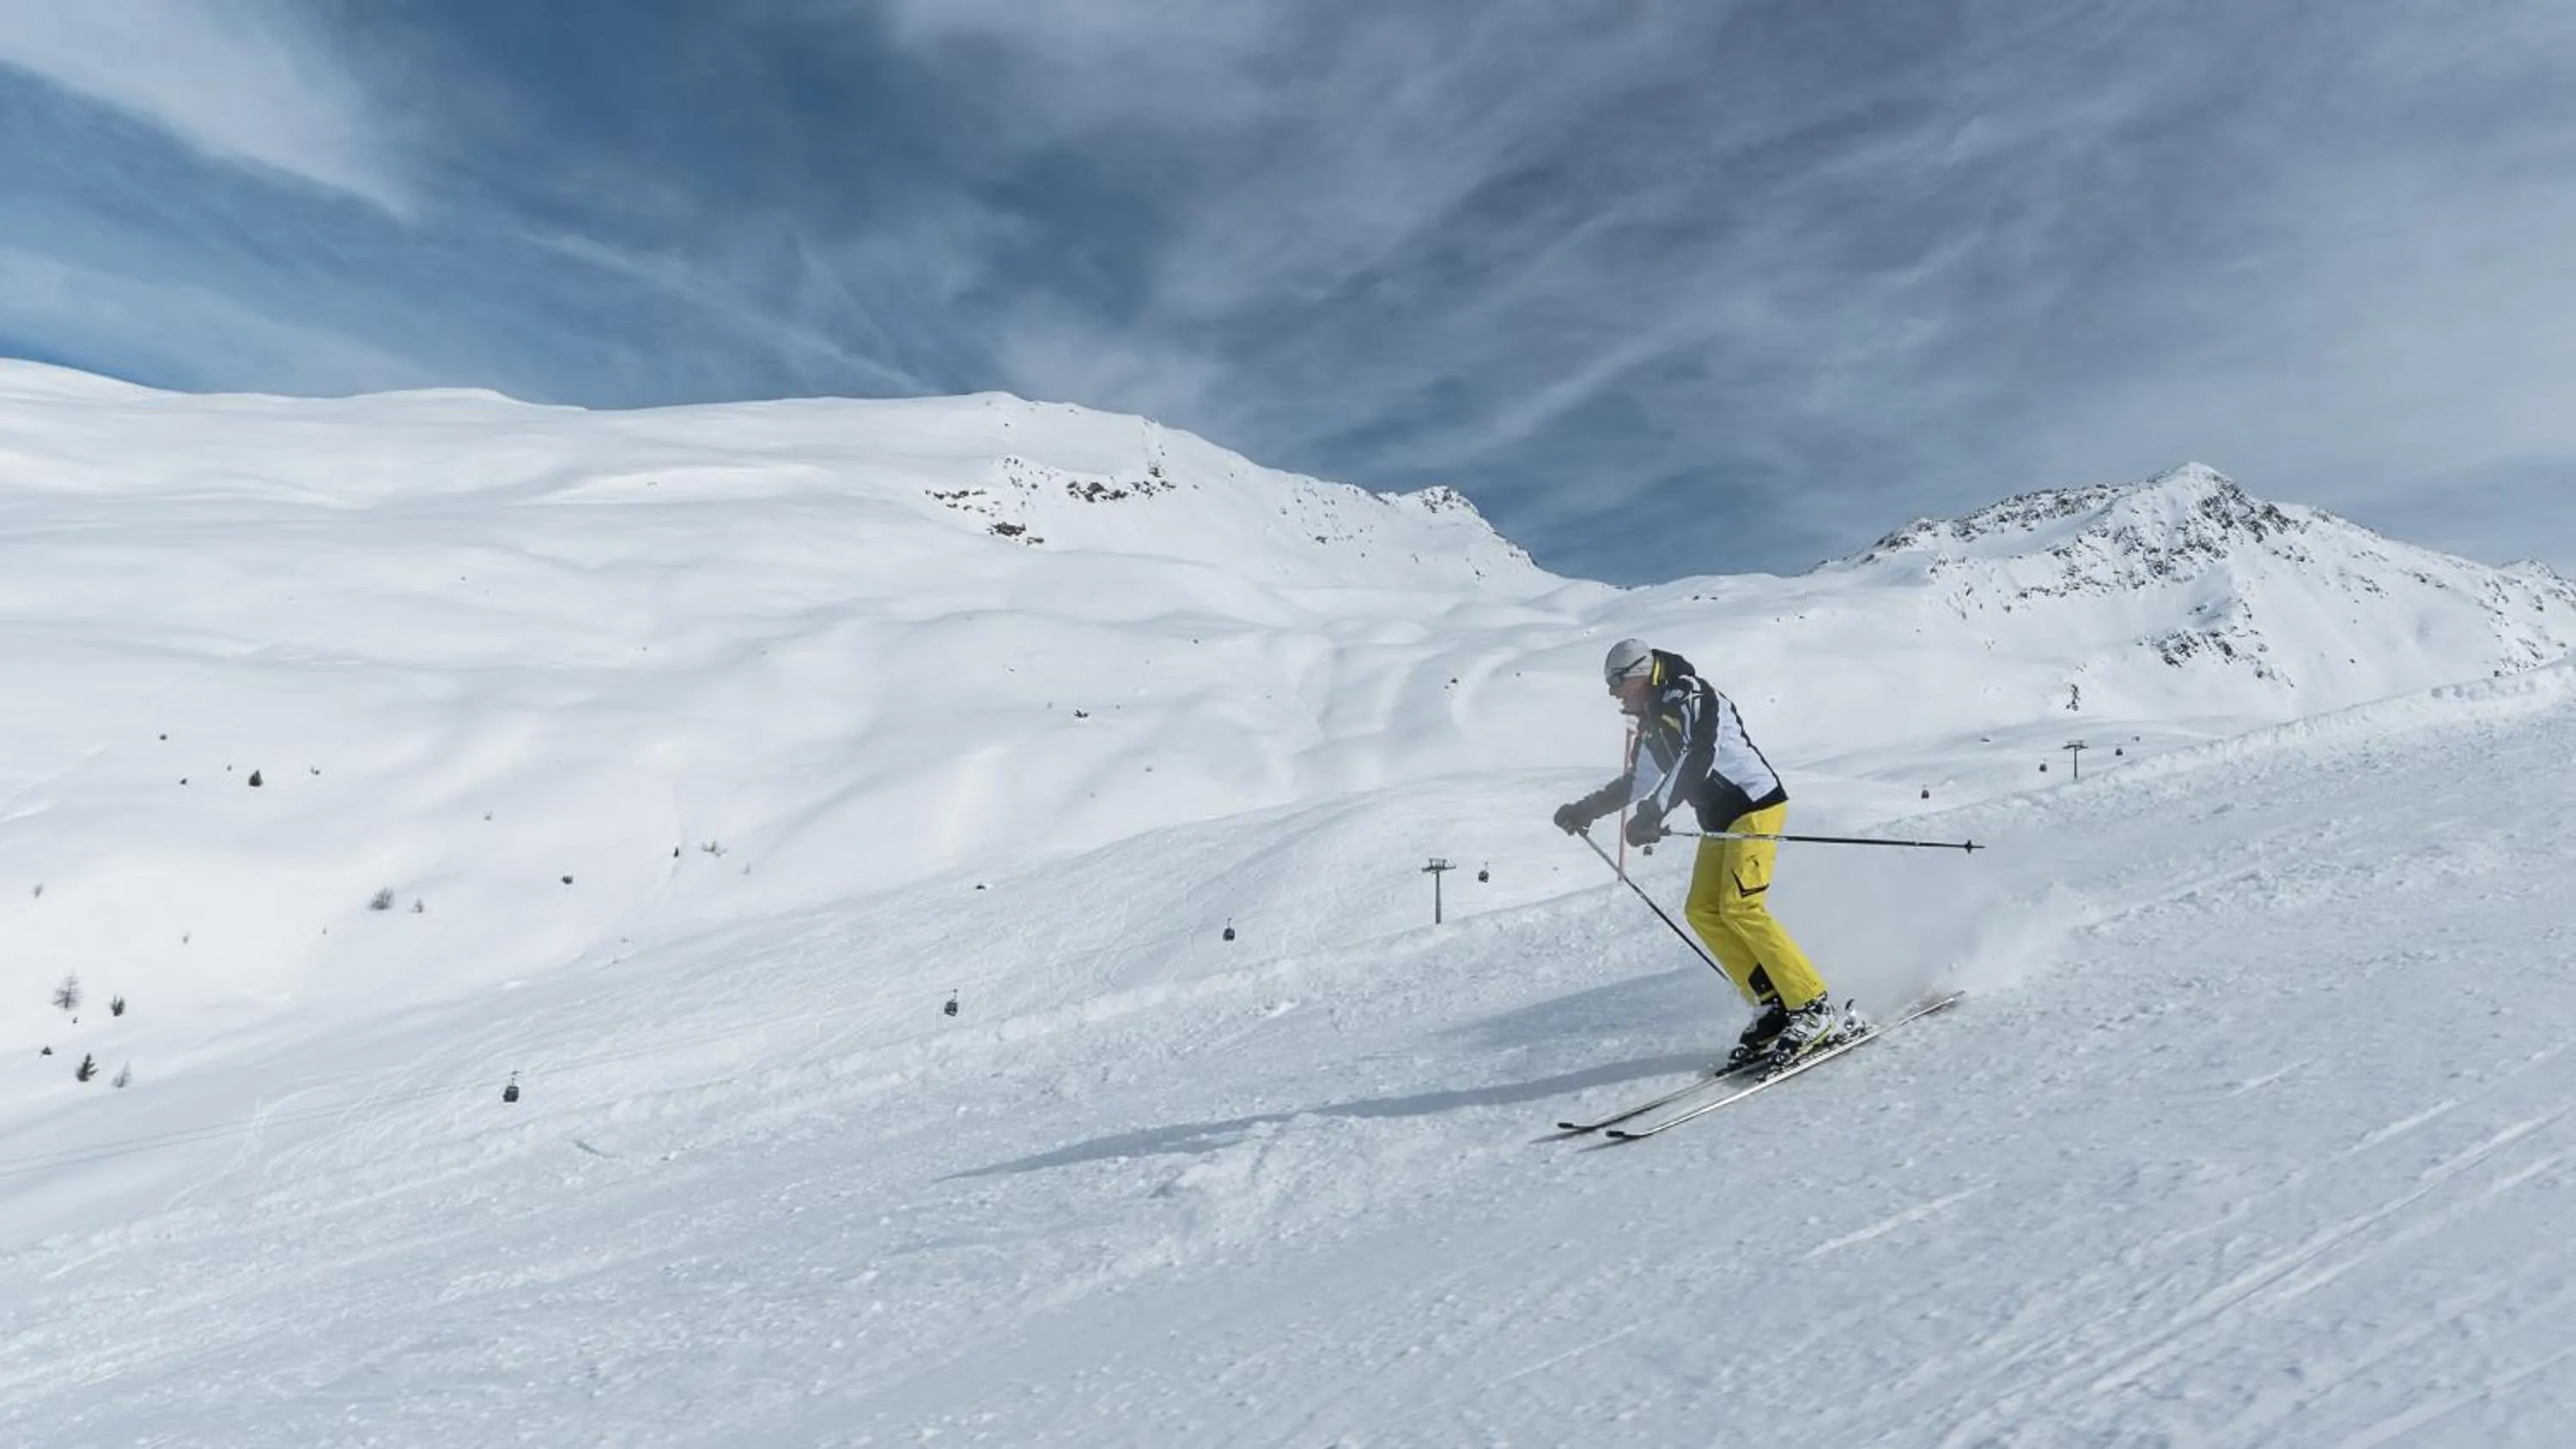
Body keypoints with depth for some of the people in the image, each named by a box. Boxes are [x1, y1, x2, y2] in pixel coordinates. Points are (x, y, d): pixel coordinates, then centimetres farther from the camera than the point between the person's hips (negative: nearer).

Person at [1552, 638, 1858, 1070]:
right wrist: (1585, 810, 20)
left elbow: (1695, 761, -28)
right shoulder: (1656, 721, 14)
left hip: (1756, 805, -10)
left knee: (1740, 907, -20)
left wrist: (1653, 814, -34)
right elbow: (1637, 782, 24)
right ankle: (1774, 1006, -1)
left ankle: (1817, 1010, -16)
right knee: (1702, 912, -1)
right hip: (1721, 819, 10)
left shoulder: (1693, 699, -14)